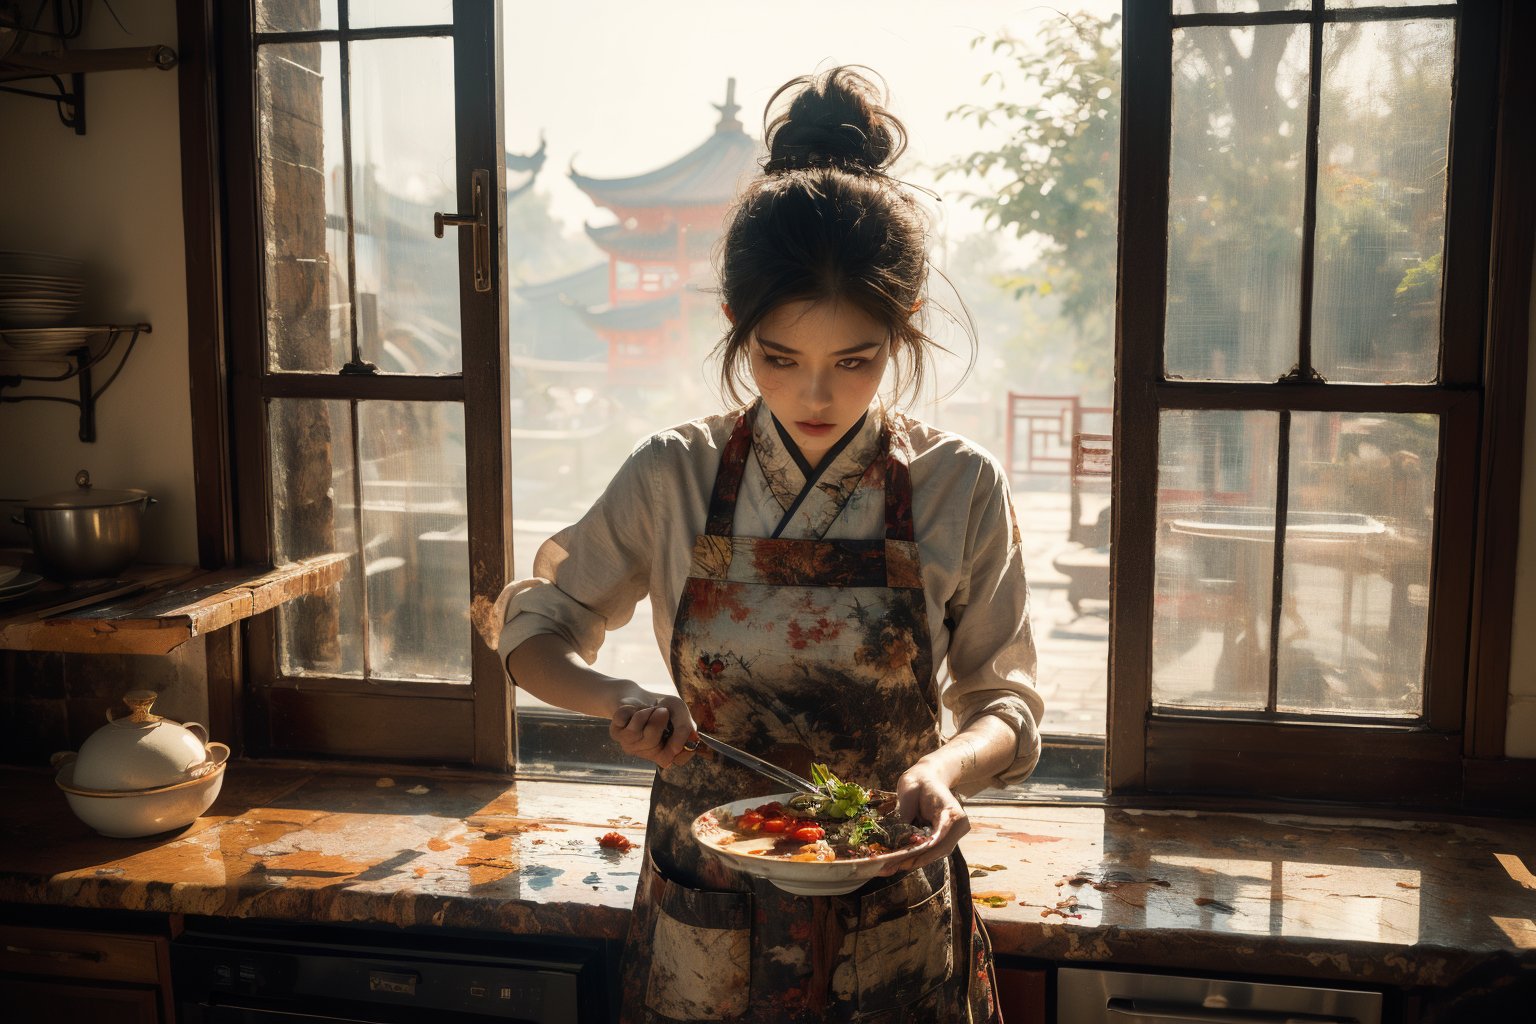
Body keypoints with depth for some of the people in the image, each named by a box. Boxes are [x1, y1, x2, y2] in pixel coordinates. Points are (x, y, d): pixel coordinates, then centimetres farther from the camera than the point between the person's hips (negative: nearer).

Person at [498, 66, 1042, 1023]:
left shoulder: (962, 489, -11)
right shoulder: (675, 478, -9)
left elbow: (1007, 702, -3)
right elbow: (534, 631, 2)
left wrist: (947, 765, -25)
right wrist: (618, 698, -19)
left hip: (891, 931, 0)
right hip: (703, 930, 1)